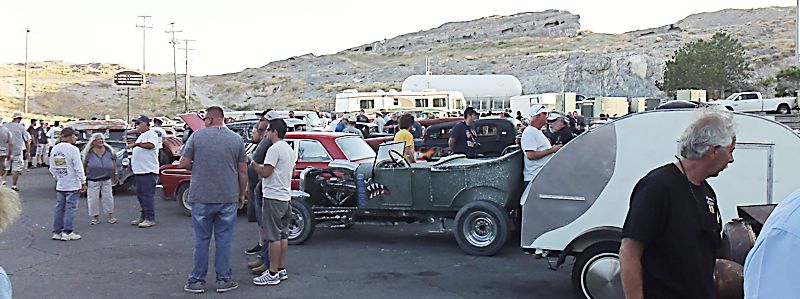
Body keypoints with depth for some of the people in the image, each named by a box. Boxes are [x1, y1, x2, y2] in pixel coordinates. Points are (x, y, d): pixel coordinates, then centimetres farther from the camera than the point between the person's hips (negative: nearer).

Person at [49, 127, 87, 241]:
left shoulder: (54, 149, 6)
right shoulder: (73, 149, -15)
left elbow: (52, 168, 12)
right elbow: (78, 168, -14)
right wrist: (83, 182, -6)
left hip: (60, 185, 6)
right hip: (72, 185, -6)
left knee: (59, 208, 12)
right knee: (70, 208, -1)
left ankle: (56, 232, 16)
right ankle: (67, 232, 0)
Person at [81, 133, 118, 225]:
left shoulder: (109, 150, 1)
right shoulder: (88, 152, -7)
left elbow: (114, 162, 12)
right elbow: (83, 165, -2)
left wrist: (115, 174, 14)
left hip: (106, 179, 2)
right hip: (93, 180, -2)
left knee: (108, 197, 5)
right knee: (93, 198, 2)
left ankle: (110, 216, 15)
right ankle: (95, 217, 13)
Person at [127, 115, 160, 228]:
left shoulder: (151, 134, -7)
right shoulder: (141, 136, 23)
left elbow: (151, 145, -27)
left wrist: (137, 144, -32)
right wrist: (133, 162, 19)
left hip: (148, 172, -10)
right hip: (139, 171, 10)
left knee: (148, 195, -9)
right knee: (140, 195, 13)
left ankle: (150, 219, -6)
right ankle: (143, 216, 22)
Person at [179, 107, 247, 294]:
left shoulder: (197, 136, -4)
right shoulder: (236, 139, 0)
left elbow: (183, 164, -2)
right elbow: (243, 172, 2)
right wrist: (242, 195, 12)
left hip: (201, 198, -1)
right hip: (228, 199, 1)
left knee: (201, 240, 7)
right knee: (224, 240, 8)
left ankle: (197, 281, 15)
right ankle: (224, 280, 13)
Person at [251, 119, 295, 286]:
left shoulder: (274, 149, -15)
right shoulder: (290, 150, 15)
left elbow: (265, 172, -20)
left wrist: (252, 163, -2)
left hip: (273, 197, -10)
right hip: (285, 196, 10)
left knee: (274, 237, -6)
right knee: (283, 235, 13)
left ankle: (273, 274, -3)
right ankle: (282, 270, 20)